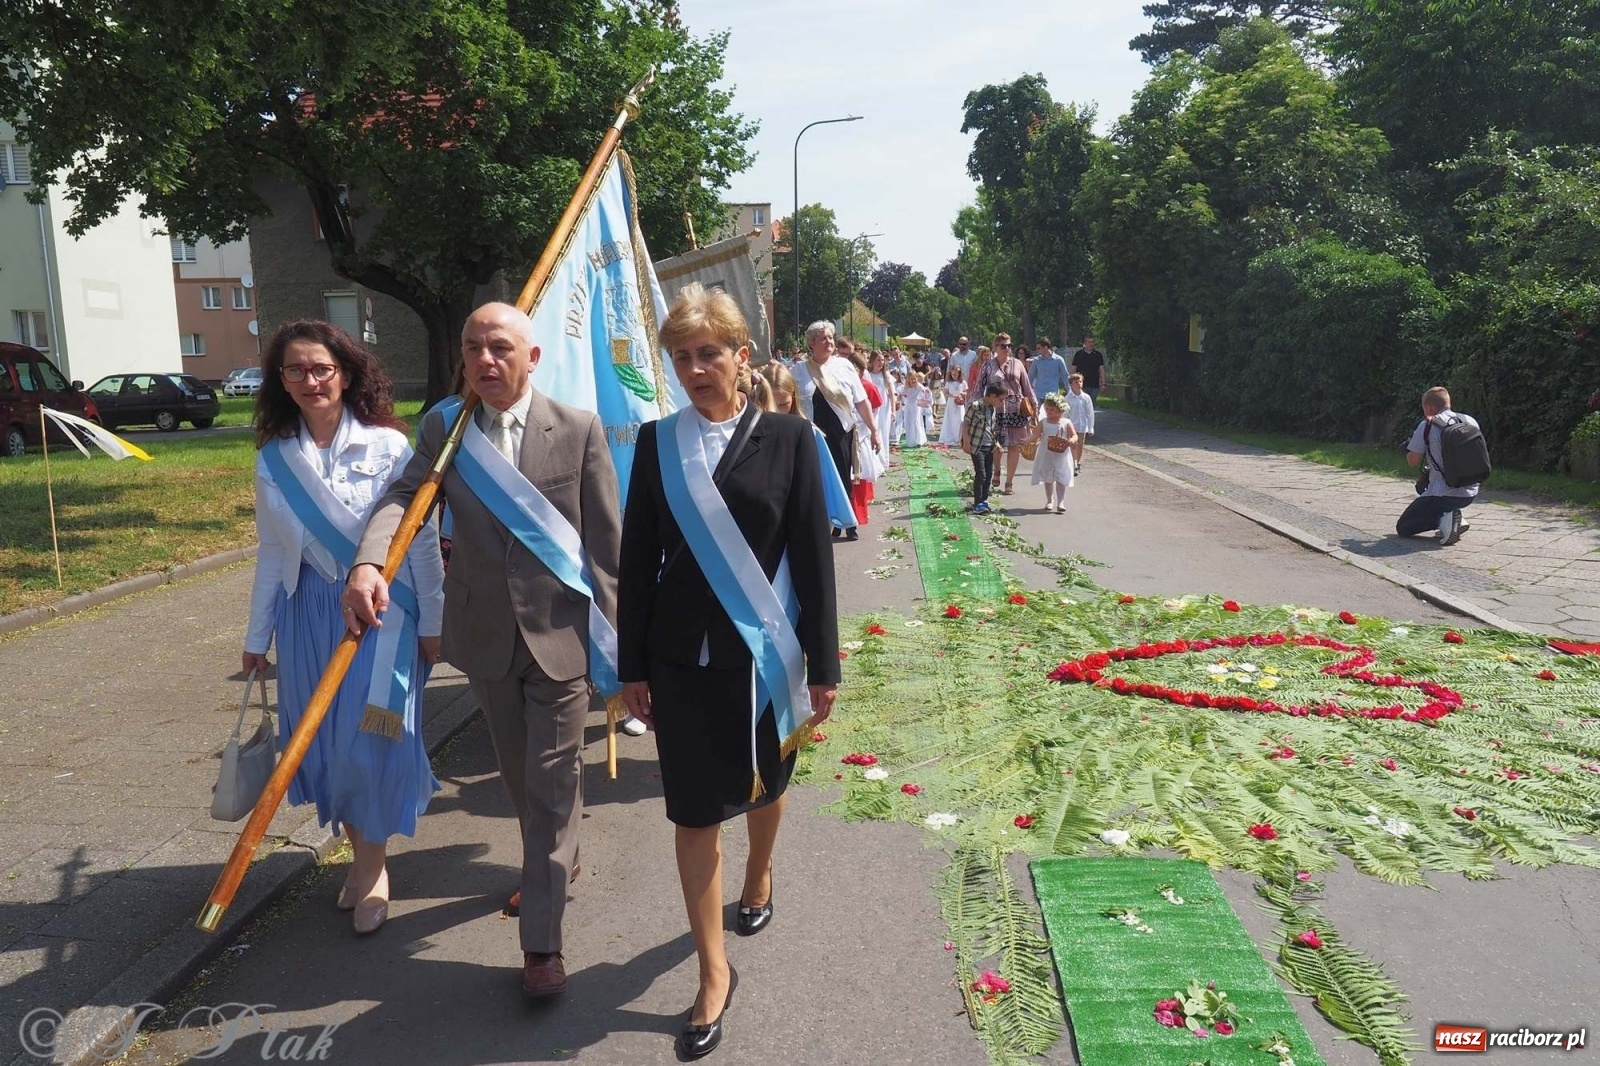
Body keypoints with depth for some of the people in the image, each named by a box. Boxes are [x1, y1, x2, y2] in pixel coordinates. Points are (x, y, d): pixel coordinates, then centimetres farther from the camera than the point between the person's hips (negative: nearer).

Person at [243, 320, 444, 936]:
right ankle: (360, 851, 29)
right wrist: (257, 638, 13)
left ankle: (372, 864, 17)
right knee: (324, 743, 8)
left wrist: (431, 623, -4)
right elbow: (271, 553, 9)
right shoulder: (273, 458, 3)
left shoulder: (388, 446, -8)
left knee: (368, 739, -4)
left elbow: (422, 540, -5)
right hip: (309, 614, 4)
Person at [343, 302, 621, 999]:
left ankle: (541, 941, 12)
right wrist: (367, 563, -34)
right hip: (486, 635, 4)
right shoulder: (444, 428, 1)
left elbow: (606, 540, -6)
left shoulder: (579, 430, -8)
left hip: (561, 634, -4)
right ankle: (555, 863, 48)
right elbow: (402, 495, -13)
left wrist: (614, 641, -6)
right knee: (518, 773, 21)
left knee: (551, 782, 1)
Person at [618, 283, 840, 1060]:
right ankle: (714, 974, 20)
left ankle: (759, 876, 52)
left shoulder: (786, 438, -5)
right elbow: (638, 558, 2)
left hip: (764, 652, 0)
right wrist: (633, 666, 2)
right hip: (683, 656, 1)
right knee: (694, 811, 5)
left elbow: (813, 556, -4)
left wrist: (823, 664, -5)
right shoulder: (656, 441, 0)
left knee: (763, 785, 21)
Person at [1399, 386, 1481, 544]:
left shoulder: (1427, 426, -11)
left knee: (1403, 528, 9)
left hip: (1443, 495, -6)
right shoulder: (1470, 421, 7)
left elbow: (1413, 461, -7)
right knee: (1423, 484, 36)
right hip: (1470, 494, 6)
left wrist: (1410, 445, 14)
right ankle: (1454, 518, 12)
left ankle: (1444, 520, -16)